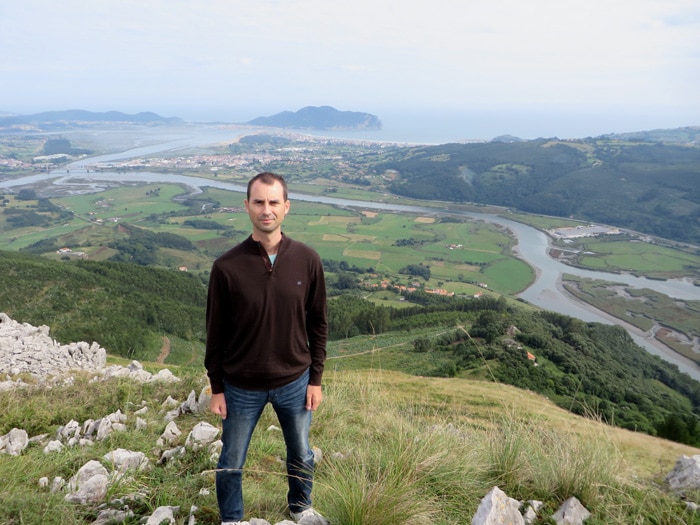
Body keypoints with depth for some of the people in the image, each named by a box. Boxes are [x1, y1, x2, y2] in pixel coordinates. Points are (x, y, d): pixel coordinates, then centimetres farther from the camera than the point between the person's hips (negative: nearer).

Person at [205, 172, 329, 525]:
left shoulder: (307, 261, -11)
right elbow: (216, 332, -6)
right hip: (242, 388, -1)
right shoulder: (226, 267, -16)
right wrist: (216, 388, -2)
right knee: (231, 463, 17)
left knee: (301, 455, 22)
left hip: (294, 383, 2)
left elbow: (318, 323, -1)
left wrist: (315, 379, 1)